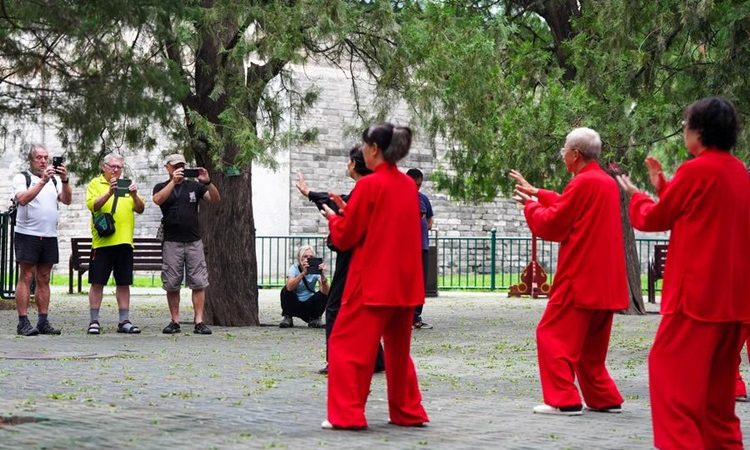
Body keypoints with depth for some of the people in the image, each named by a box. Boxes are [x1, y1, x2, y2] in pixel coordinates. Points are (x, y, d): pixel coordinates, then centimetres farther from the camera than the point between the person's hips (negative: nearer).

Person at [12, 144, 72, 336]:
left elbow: (67, 200, 1)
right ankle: (23, 323, -7)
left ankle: (43, 322, 8)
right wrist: (43, 181, -24)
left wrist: (65, 180, -15)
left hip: (49, 236, 5)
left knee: (44, 280, 6)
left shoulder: (54, 180, 15)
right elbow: (23, 199, -17)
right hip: (27, 235, -5)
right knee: (26, 278, -6)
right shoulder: (22, 178, 1)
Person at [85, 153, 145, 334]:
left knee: (124, 283, 7)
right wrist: (109, 193, -25)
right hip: (102, 241, -4)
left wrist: (134, 195, -11)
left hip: (124, 241, 4)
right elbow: (92, 205, -12)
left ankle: (124, 321, 11)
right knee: (97, 282, -1)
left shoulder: (127, 185, 16)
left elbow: (140, 209, 9)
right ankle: (94, 321, 3)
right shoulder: (95, 184, 5)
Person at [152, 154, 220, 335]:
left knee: (199, 283, -5)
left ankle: (199, 322, -5)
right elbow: (158, 199, -14)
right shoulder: (162, 187, 8)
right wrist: (173, 181, -23)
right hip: (172, 243, -1)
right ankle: (175, 321, 8)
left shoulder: (194, 186, 11)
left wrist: (208, 182, -17)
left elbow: (215, 199, 1)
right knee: (172, 284, 1)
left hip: (194, 241, 1)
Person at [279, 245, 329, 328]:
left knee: (324, 295, -24)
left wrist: (323, 275, -44)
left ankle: (314, 319, -1)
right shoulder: (294, 268, -14)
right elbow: (289, 287, -35)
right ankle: (287, 318, -7)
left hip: (310, 305, 1)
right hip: (294, 304, -1)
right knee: (286, 290, -28)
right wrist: (303, 273, -46)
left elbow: (326, 292, -27)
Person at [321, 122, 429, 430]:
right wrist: (350, 212, 15)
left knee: (347, 345, -1)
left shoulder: (369, 185, -13)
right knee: (398, 348, 18)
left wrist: (334, 218, 12)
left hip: (372, 282, -7)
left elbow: (344, 237, -8)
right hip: (404, 282, 7)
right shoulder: (408, 186, 9)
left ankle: (347, 414, -5)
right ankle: (408, 412, 20)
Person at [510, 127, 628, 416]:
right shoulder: (608, 183, 13)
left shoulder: (583, 183, -14)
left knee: (553, 336, -4)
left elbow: (552, 225, -9)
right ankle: (604, 398, 17)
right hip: (606, 280, 9)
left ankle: (563, 400, -9)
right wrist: (536, 193, 26)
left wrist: (530, 206, 8)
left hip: (579, 278, -9)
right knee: (590, 344, 17)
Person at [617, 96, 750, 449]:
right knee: (717, 382, 14)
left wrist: (636, 196, 19)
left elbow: (653, 219, -1)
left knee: (671, 371, -6)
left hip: (696, 292, -8)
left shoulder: (696, 170, -12)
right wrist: (663, 186, 25)